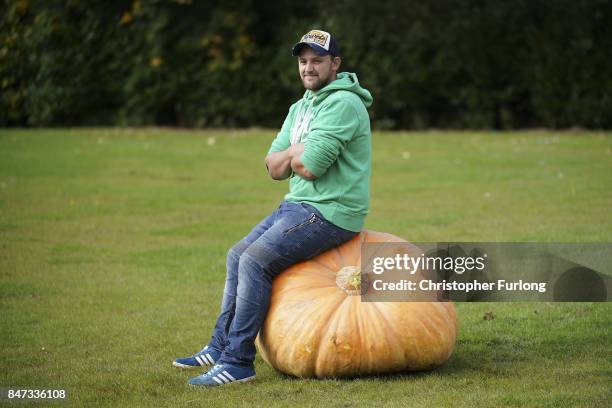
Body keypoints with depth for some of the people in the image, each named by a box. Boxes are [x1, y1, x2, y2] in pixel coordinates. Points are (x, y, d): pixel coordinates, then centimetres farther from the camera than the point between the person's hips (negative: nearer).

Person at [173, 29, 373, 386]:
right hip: (298, 205, 10)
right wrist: (300, 149, -9)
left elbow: (309, 167, -23)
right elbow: (275, 168, 10)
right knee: (238, 255, 12)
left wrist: (292, 155, -1)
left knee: (255, 261, -20)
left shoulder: (342, 103, -15)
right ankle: (220, 348, 20)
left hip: (330, 212, -10)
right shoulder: (300, 108, 16)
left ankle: (238, 363, -17)